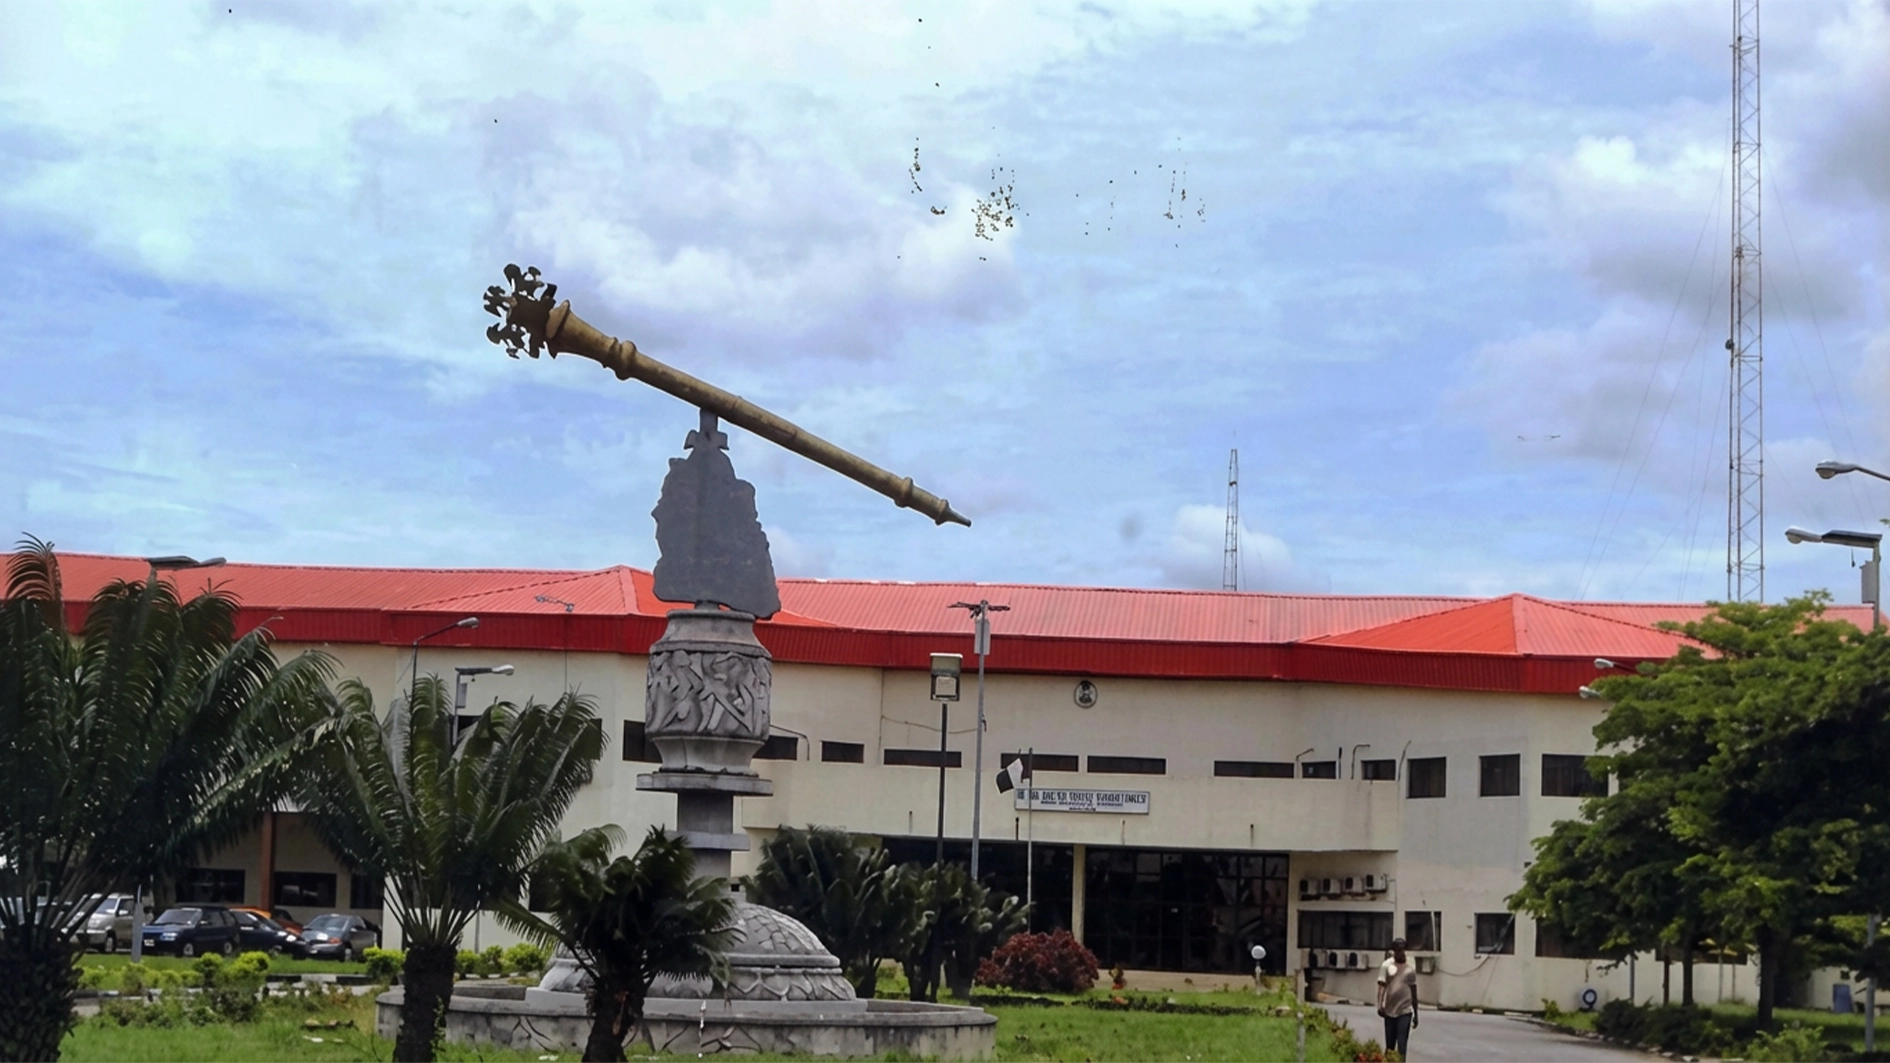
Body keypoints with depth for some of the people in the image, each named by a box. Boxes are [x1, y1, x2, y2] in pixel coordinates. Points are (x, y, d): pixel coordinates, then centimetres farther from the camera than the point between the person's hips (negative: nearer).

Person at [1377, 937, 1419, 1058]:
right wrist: (1380, 1005, -24)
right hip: (1390, 1011, 0)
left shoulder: (1410, 967, 7)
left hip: (1405, 1011, 0)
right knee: (1389, 1045, 8)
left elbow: (1414, 992, 13)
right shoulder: (1387, 965, 1)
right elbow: (1382, 986, -8)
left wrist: (1416, 1014, 15)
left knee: (1402, 1045, -9)